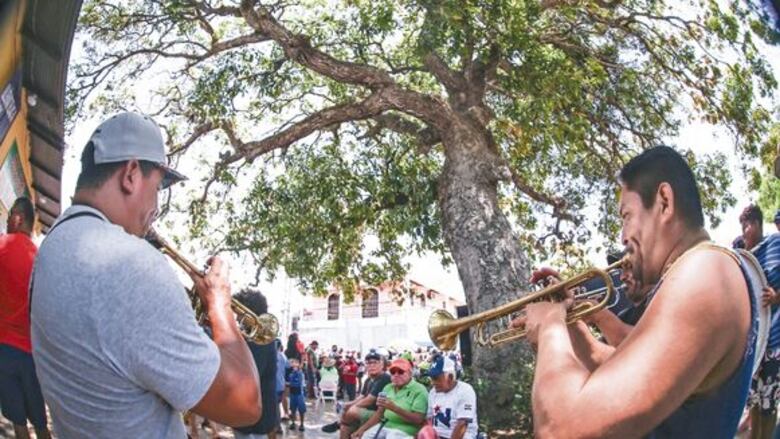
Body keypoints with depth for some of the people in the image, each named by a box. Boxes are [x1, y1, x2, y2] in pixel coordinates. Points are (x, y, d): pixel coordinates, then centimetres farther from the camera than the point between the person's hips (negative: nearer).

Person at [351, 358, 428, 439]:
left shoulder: (419, 390, -8)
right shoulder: (388, 388, 14)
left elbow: (418, 419, -16)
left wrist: (394, 408, -26)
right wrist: (362, 429, 5)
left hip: (404, 429, -6)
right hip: (383, 426, 6)